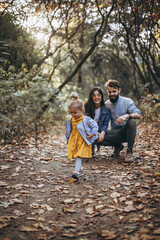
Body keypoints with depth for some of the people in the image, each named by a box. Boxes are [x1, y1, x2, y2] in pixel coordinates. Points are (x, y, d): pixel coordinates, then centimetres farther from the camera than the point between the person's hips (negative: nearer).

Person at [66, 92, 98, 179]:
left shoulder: (86, 120, -13)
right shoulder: (70, 120, 3)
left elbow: (95, 126, -5)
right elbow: (69, 131, 16)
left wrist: (92, 135, -12)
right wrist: (68, 140, 15)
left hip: (83, 141, -5)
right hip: (73, 141, 6)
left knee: (78, 156, -14)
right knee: (76, 156, 12)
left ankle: (77, 171, -17)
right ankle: (80, 170, 28)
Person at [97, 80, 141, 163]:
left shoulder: (127, 101, -6)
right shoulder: (107, 104, 6)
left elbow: (138, 115, -20)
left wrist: (127, 116, -41)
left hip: (127, 132, -3)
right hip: (115, 133, 3)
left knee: (131, 121, -36)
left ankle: (129, 151, -20)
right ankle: (118, 146, 6)